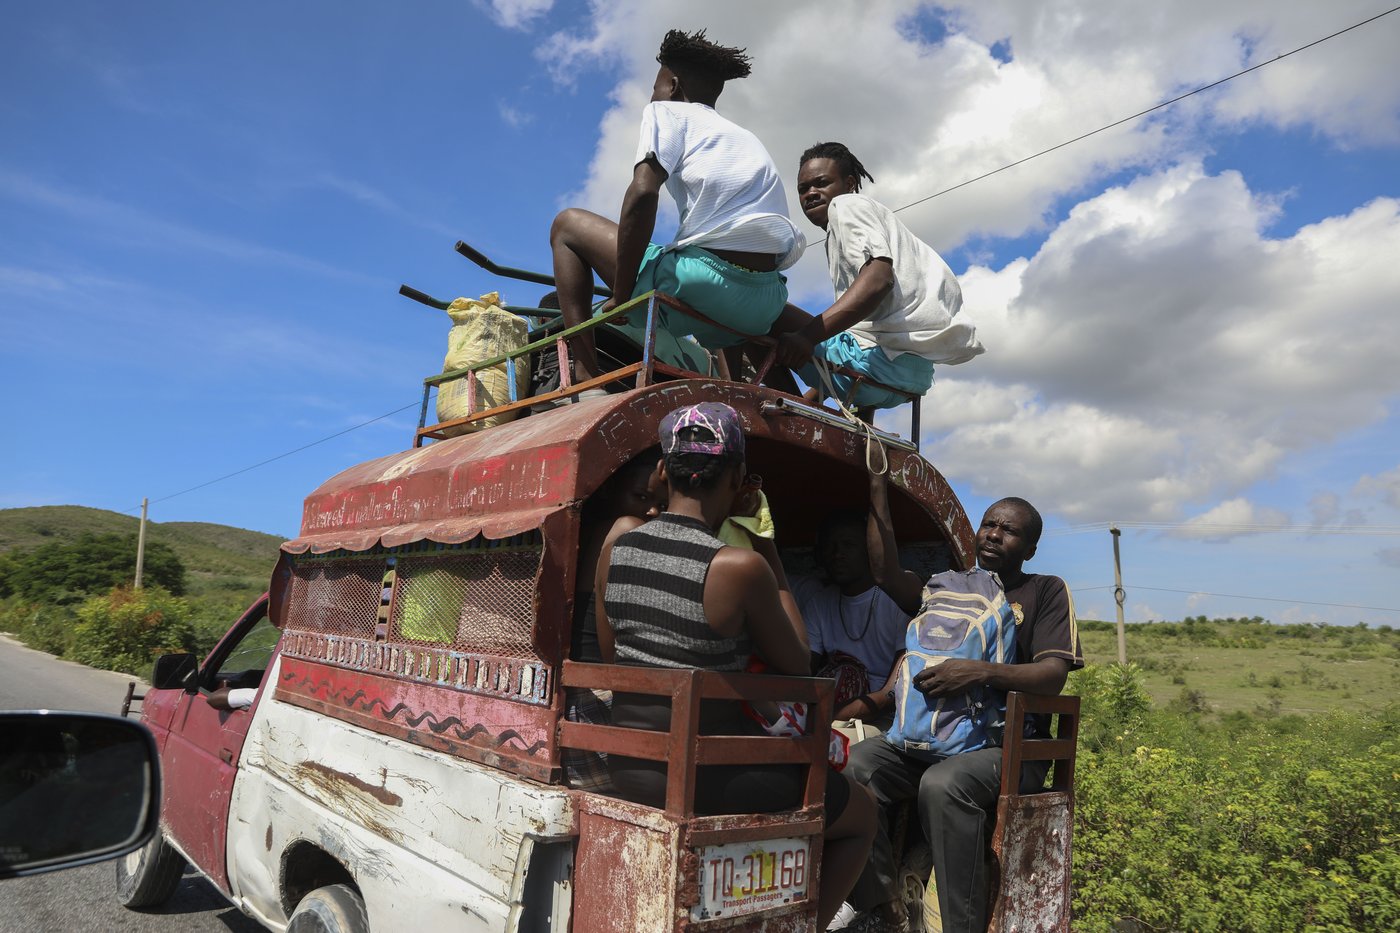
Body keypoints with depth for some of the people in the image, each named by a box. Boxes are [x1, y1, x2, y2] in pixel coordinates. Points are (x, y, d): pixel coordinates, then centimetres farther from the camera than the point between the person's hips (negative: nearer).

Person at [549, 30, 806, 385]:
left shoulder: (666, 111, 11)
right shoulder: (746, 137, 31)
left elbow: (643, 193, -8)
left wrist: (620, 297, -4)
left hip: (702, 282, -7)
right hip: (766, 307, 7)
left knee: (568, 224, 15)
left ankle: (585, 380, 0)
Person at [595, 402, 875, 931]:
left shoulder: (615, 550, -3)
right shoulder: (741, 566, -20)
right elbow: (796, 667, -5)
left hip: (629, 765, 7)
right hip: (705, 775, -6)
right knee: (861, 814, 19)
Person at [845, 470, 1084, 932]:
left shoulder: (1046, 592, 8)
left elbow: (1053, 676, -6)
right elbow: (886, 573, 0)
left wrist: (981, 672, -24)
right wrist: (878, 492, -3)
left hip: (1008, 744, -4)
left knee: (943, 785, -37)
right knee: (853, 766, -25)